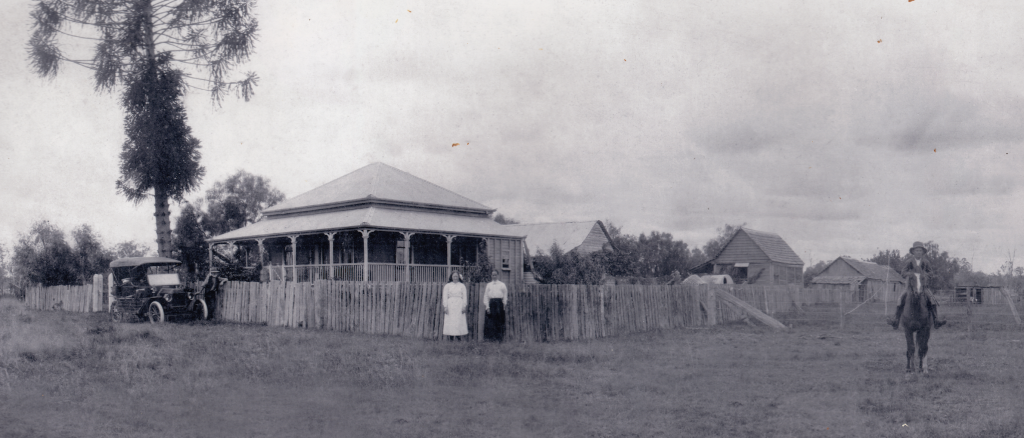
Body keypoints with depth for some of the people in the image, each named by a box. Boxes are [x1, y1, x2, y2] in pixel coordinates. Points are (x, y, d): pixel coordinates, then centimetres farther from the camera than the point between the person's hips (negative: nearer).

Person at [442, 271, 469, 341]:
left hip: (459, 305, 0)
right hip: (450, 305, 0)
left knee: (459, 321, -7)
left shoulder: (462, 286, 10)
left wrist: (464, 306, -2)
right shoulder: (447, 286, 9)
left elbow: (464, 296, 7)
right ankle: (450, 337, -7)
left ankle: (459, 336, -6)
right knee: (450, 321, -7)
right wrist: (445, 307, -4)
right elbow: (444, 296, 6)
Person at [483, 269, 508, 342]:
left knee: (499, 321, -3)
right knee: (490, 321, -4)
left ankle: (499, 337, 2)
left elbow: (505, 295, 8)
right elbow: (486, 296, 9)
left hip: (499, 303, -1)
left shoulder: (502, 284, 9)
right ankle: (490, 337, 1)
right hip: (491, 303, 1)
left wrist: (504, 304, -1)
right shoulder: (488, 285, 12)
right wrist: (487, 306, -1)